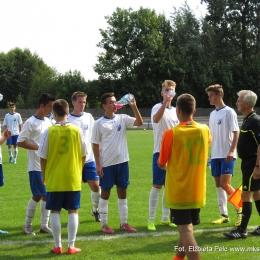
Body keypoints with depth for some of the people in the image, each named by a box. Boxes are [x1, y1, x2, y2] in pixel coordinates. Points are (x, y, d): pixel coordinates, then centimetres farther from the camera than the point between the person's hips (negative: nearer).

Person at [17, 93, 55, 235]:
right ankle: (27, 225, 9)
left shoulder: (48, 122, 12)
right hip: (36, 166, -7)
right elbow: (20, 142, -15)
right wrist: (39, 147, -20)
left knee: (47, 195, 8)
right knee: (37, 195, -6)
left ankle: (44, 225, 17)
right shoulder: (30, 123, -12)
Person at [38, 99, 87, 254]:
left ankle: (58, 246, 10)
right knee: (73, 212, 7)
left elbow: (43, 157, -3)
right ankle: (71, 246, 7)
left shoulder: (49, 131, -7)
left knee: (55, 212, 8)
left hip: (54, 180, -1)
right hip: (73, 180, 1)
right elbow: (83, 155, 4)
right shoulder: (76, 131, -3)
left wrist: (44, 176, 11)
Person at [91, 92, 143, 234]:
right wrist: (98, 164, -7)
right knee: (105, 192, 5)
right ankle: (104, 224, 14)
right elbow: (96, 145, -2)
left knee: (122, 191, 9)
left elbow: (139, 122, -11)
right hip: (106, 163, -3)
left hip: (122, 161, 3)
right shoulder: (99, 124, -4)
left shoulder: (122, 118, 2)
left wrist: (134, 106, -22)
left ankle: (124, 223, 18)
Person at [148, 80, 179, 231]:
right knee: (157, 186, -6)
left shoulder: (175, 110, 13)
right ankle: (151, 220, 0)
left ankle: (166, 218, 18)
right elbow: (156, 119, -32)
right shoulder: (158, 107, -7)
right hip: (160, 152, -6)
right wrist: (165, 103, -43)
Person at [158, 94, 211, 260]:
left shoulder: (171, 133, -14)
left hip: (178, 192, -5)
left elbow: (161, 164, -4)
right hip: (197, 192, 5)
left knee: (186, 231, -7)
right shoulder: (205, 130, -1)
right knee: (187, 228, 20)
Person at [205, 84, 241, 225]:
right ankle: (224, 215, 13)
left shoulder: (229, 112, -8)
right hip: (215, 155, 7)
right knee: (218, 185, 7)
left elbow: (236, 133, -11)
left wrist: (231, 151, -20)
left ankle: (240, 211, 1)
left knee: (225, 184, -14)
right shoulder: (212, 114, 14)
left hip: (227, 155, -7)